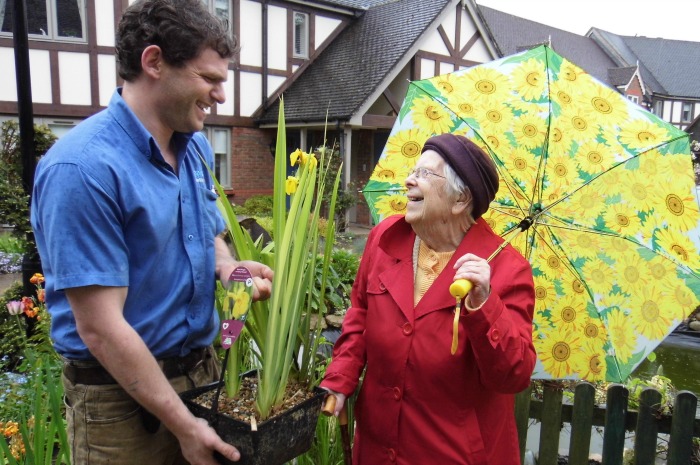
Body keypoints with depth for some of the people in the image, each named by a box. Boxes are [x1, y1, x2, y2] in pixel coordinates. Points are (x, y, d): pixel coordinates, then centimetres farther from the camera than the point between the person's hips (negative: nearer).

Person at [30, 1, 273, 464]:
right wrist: (184, 425, -17)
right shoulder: (83, 168, -22)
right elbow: (100, 328, -23)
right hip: (123, 395, -6)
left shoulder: (196, 146, 1)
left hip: (202, 370, 7)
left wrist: (229, 268, -7)